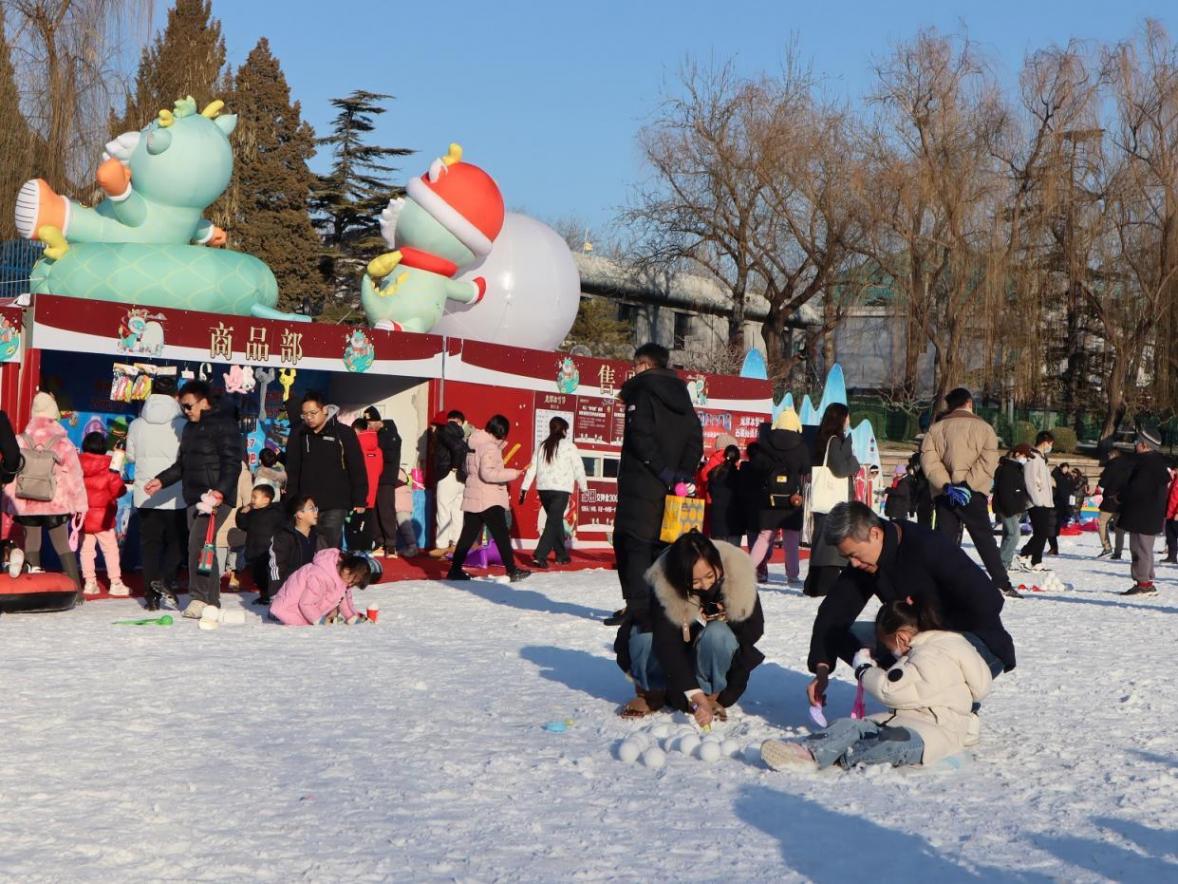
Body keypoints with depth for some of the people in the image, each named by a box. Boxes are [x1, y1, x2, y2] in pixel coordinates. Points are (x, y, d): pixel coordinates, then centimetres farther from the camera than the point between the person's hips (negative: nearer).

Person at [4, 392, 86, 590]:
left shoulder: (19, 442, -2)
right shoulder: (63, 444, -7)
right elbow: (75, 476, -4)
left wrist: (8, 503, 11)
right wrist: (79, 505, 4)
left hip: (26, 505, 1)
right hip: (56, 505, -1)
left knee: (31, 545, 11)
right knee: (63, 545, 5)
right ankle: (76, 588, -1)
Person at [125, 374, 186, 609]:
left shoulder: (137, 425, -1)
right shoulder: (182, 425, -10)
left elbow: (130, 456, 11)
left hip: (145, 494, 3)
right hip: (175, 496, -3)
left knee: (149, 543, 9)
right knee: (177, 541, 11)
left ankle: (152, 595, 7)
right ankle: (166, 580, -12)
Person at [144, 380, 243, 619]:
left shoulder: (223, 424, -8)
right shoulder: (190, 428, 20)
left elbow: (232, 463, -15)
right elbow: (182, 464, 29)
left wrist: (220, 491, -25)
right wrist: (161, 480, 18)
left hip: (217, 498, -9)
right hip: (194, 498, 9)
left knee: (197, 544, -19)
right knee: (203, 548, 7)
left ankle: (200, 598, -17)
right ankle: (212, 603, 11)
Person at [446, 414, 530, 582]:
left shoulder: (473, 444, 12)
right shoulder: (490, 447, -15)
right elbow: (487, 473, -23)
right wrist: (511, 474, -18)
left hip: (472, 498, 9)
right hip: (489, 500, -9)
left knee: (468, 535, 11)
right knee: (501, 535, -7)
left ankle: (455, 570, 12)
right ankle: (512, 570, -9)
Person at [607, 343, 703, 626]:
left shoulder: (641, 391, -6)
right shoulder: (680, 394, 15)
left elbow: (640, 437, -18)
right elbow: (695, 438, 10)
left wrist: (664, 471, -16)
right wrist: (683, 473, 2)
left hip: (641, 482, -7)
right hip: (670, 486, 7)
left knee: (631, 541, -5)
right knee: (661, 543, 12)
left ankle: (637, 605, -12)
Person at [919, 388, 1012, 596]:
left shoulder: (936, 428, 8)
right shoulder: (983, 427, 3)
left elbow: (928, 459, -5)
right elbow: (988, 461, -10)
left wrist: (946, 484, -13)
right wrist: (967, 484, -15)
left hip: (943, 493, 2)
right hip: (973, 493, -1)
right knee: (984, 538, 6)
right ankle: (1001, 583, 2)